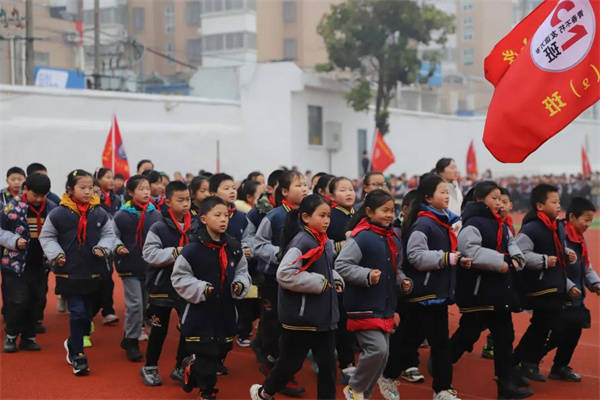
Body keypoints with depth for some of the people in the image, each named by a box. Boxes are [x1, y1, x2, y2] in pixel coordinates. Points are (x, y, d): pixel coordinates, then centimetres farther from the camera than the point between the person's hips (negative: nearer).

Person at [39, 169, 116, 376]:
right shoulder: (58, 214, -7)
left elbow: (109, 234, 10)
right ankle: (77, 355, 6)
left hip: (94, 272, 3)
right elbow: (46, 236, 4)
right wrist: (56, 254, -9)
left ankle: (73, 343, 37)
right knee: (77, 312, -7)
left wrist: (102, 248, -8)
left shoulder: (99, 213, 0)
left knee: (89, 312, 12)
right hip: (70, 273, -3)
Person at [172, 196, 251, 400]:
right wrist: (201, 289, -18)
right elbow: (179, 278, -8)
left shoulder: (234, 247, 3)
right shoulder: (193, 250, -13)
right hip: (200, 312, -5)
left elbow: (242, 271, 15)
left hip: (225, 311, 5)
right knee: (205, 354, -1)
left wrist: (240, 284, -5)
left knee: (217, 351, 12)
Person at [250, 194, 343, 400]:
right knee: (291, 362, 8)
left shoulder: (325, 242, 9)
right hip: (301, 316, -7)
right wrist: (319, 283, -21)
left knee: (327, 363, 7)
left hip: (324, 316, 7)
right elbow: (284, 274, -27)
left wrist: (336, 281, 6)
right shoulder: (301, 241, -18)